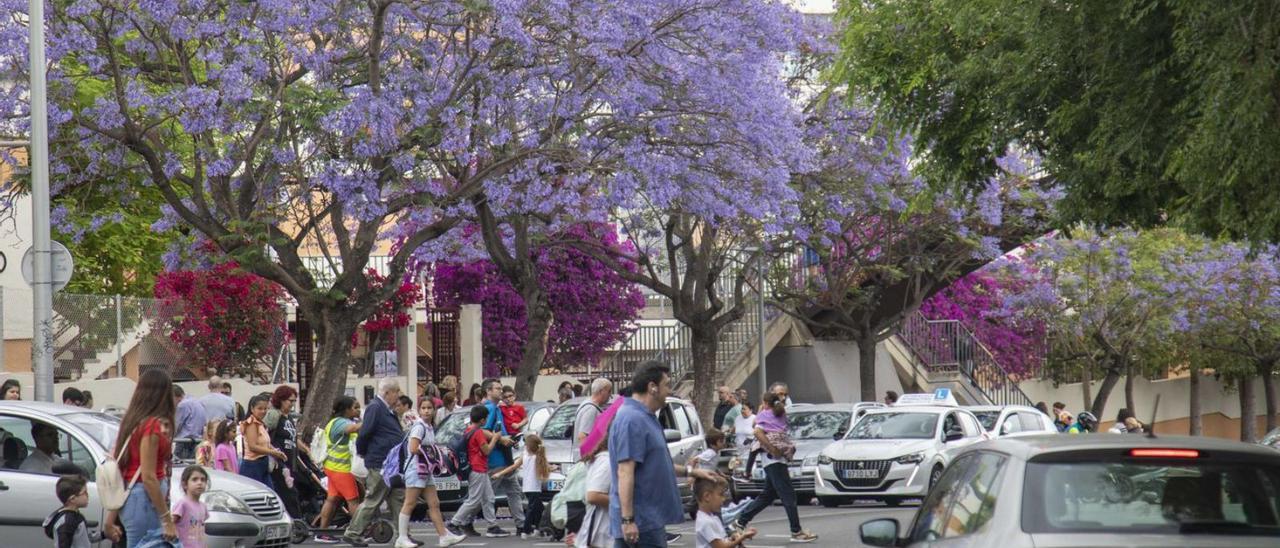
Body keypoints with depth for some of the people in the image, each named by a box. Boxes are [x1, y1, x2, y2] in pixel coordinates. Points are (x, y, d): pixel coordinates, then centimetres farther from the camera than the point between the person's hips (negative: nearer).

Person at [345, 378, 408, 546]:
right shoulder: (375, 408, -15)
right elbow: (364, 433, -19)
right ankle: (353, 533, 5)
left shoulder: (386, 410, 16)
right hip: (380, 463, -10)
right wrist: (362, 452, -7)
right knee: (372, 501, -3)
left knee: (399, 500, 9)